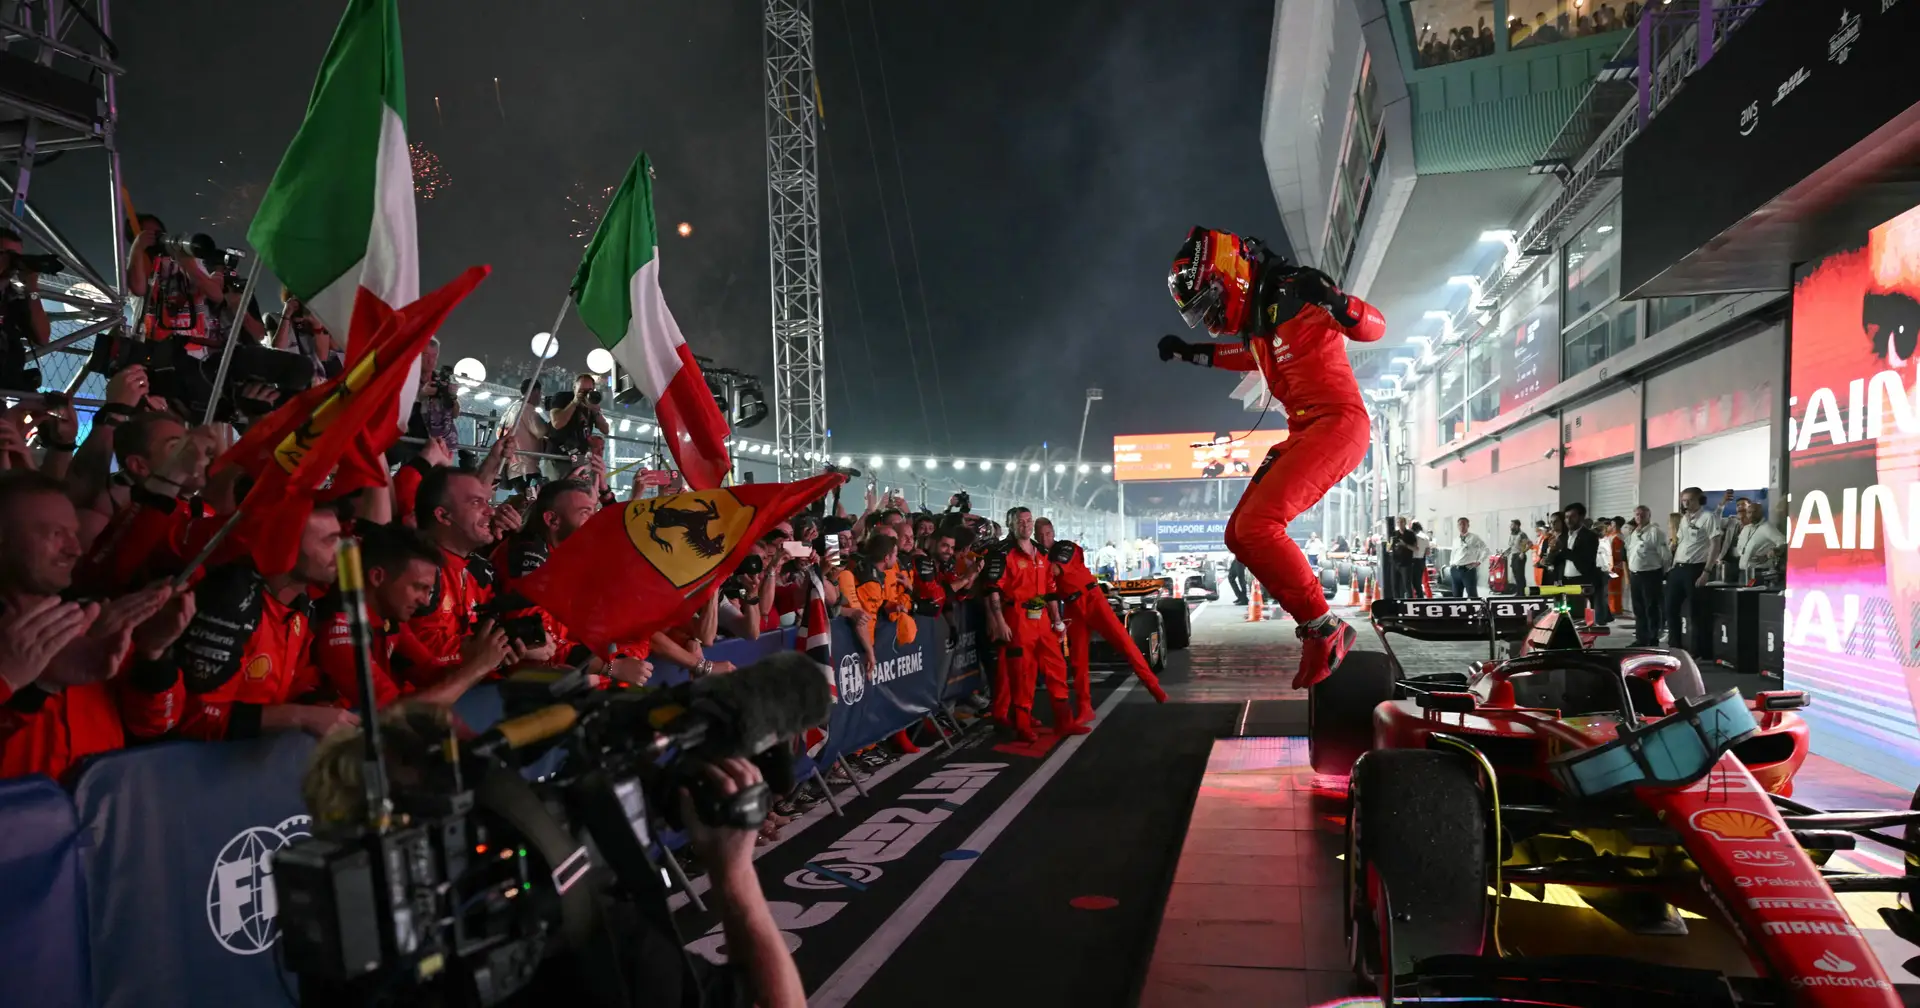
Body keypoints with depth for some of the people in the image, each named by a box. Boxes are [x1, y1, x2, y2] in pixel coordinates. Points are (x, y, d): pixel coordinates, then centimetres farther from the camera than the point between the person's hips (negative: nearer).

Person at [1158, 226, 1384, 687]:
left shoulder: (1294, 295, -10)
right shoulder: (1257, 320, 15)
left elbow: (1373, 328, -13)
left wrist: (1334, 301, -33)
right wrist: (1191, 353, 33)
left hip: (1337, 424, -10)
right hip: (1303, 433, 10)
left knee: (1257, 526, -23)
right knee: (1239, 535, 6)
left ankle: (1324, 630, -14)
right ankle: (1319, 627, 10)